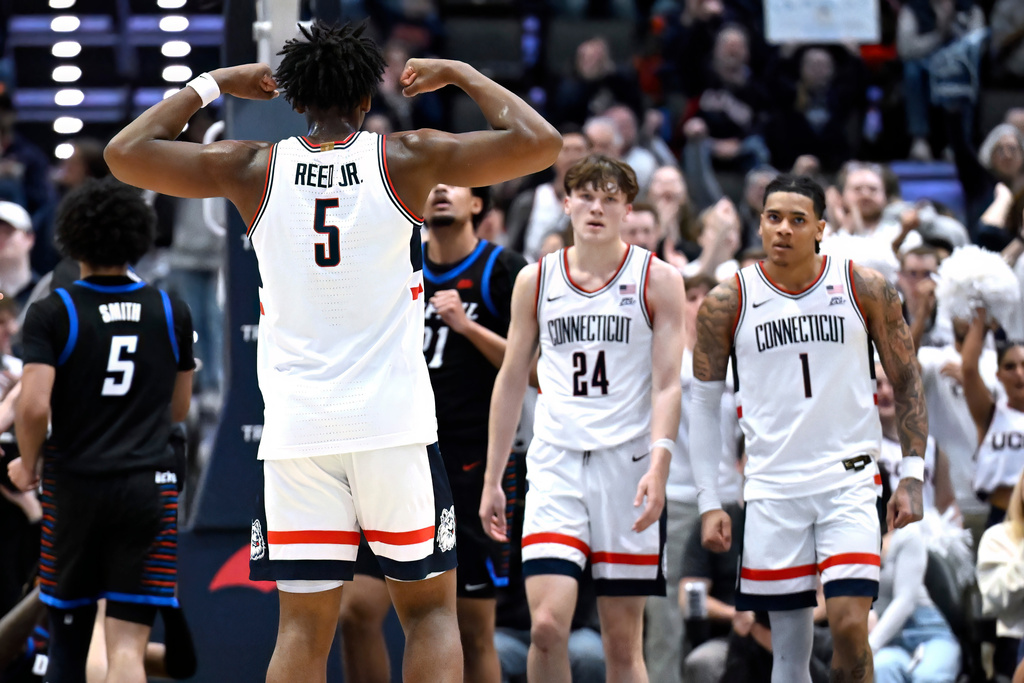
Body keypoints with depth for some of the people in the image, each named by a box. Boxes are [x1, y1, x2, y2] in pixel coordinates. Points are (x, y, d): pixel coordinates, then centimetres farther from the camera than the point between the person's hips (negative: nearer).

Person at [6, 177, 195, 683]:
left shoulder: (53, 313, -5)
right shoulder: (172, 313, 6)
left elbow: (34, 407, -15)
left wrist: (28, 465, 3)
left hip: (75, 485, -1)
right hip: (150, 487, 1)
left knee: (68, 636, 16)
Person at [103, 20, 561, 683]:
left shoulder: (254, 168, 2)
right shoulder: (409, 159, -2)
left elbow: (125, 152, 9)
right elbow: (541, 142, -1)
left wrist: (212, 83, 19)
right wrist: (461, 75, 12)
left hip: (297, 430, 1)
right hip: (395, 424, -1)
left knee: (304, 626, 4)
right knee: (429, 609, 9)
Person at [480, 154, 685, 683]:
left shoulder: (657, 280, 2)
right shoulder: (536, 281, 9)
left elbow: (667, 385, -4)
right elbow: (511, 381, 15)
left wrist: (659, 466, -19)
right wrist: (492, 480, 12)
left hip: (628, 464, -1)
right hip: (555, 464, 1)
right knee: (547, 625, -15)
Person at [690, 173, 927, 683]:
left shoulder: (865, 289, 0)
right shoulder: (727, 303, 0)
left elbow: (906, 382, 7)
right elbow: (704, 404, 7)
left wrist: (912, 476, -1)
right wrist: (708, 503, 1)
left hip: (849, 482, -1)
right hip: (772, 490, 1)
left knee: (849, 624, -15)